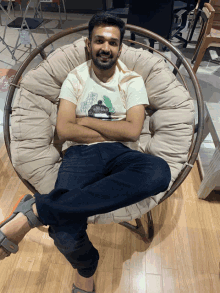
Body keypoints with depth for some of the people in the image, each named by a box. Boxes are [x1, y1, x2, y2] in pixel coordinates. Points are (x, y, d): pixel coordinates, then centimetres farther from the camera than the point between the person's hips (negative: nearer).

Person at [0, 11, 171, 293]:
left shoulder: (132, 81, 10)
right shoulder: (75, 78, 11)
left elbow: (132, 131, -4)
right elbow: (64, 130, -2)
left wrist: (86, 120, -3)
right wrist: (115, 130, -6)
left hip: (121, 155, 2)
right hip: (81, 154, 0)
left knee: (159, 172, -35)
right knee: (66, 236, -27)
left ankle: (38, 209, -31)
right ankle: (86, 267, 15)